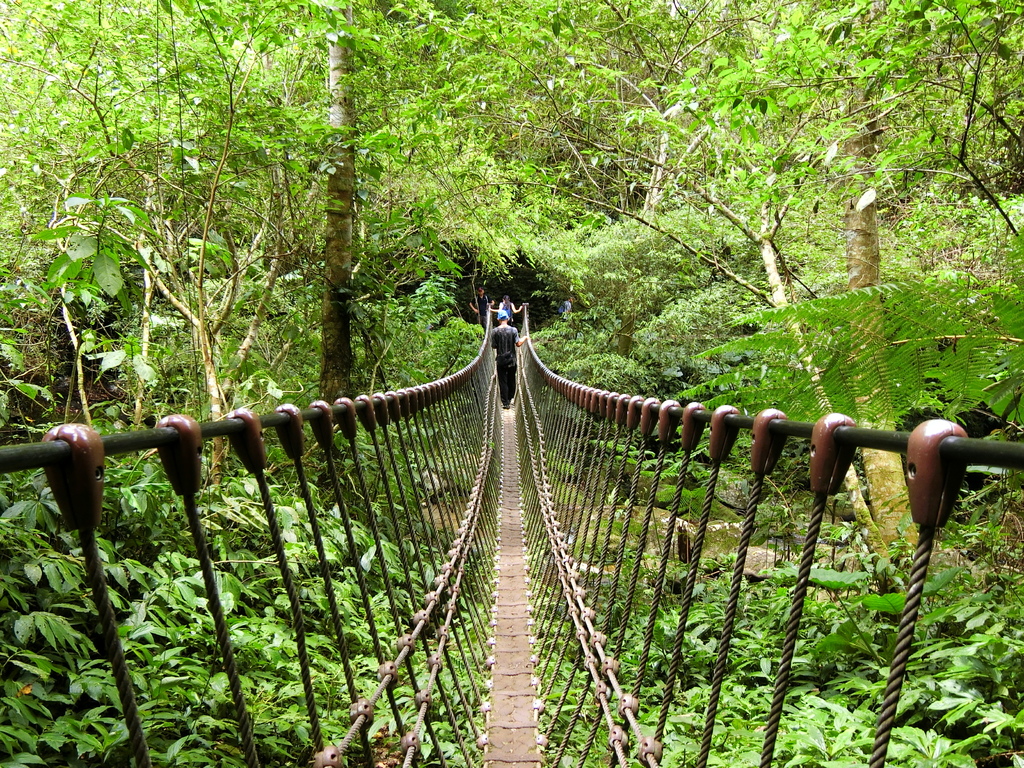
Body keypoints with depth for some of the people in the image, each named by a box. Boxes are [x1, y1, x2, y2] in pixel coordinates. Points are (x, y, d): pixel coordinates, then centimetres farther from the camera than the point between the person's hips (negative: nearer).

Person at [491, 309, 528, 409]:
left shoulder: (495, 331, -8)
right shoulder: (513, 330, -7)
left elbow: (493, 346, -3)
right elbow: (518, 344, -9)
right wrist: (525, 338, 9)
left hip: (500, 360, -1)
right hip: (512, 360, 1)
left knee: (503, 382, 5)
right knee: (511, 380, 16)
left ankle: (505, 403, 4)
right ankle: (510, 399, 29)